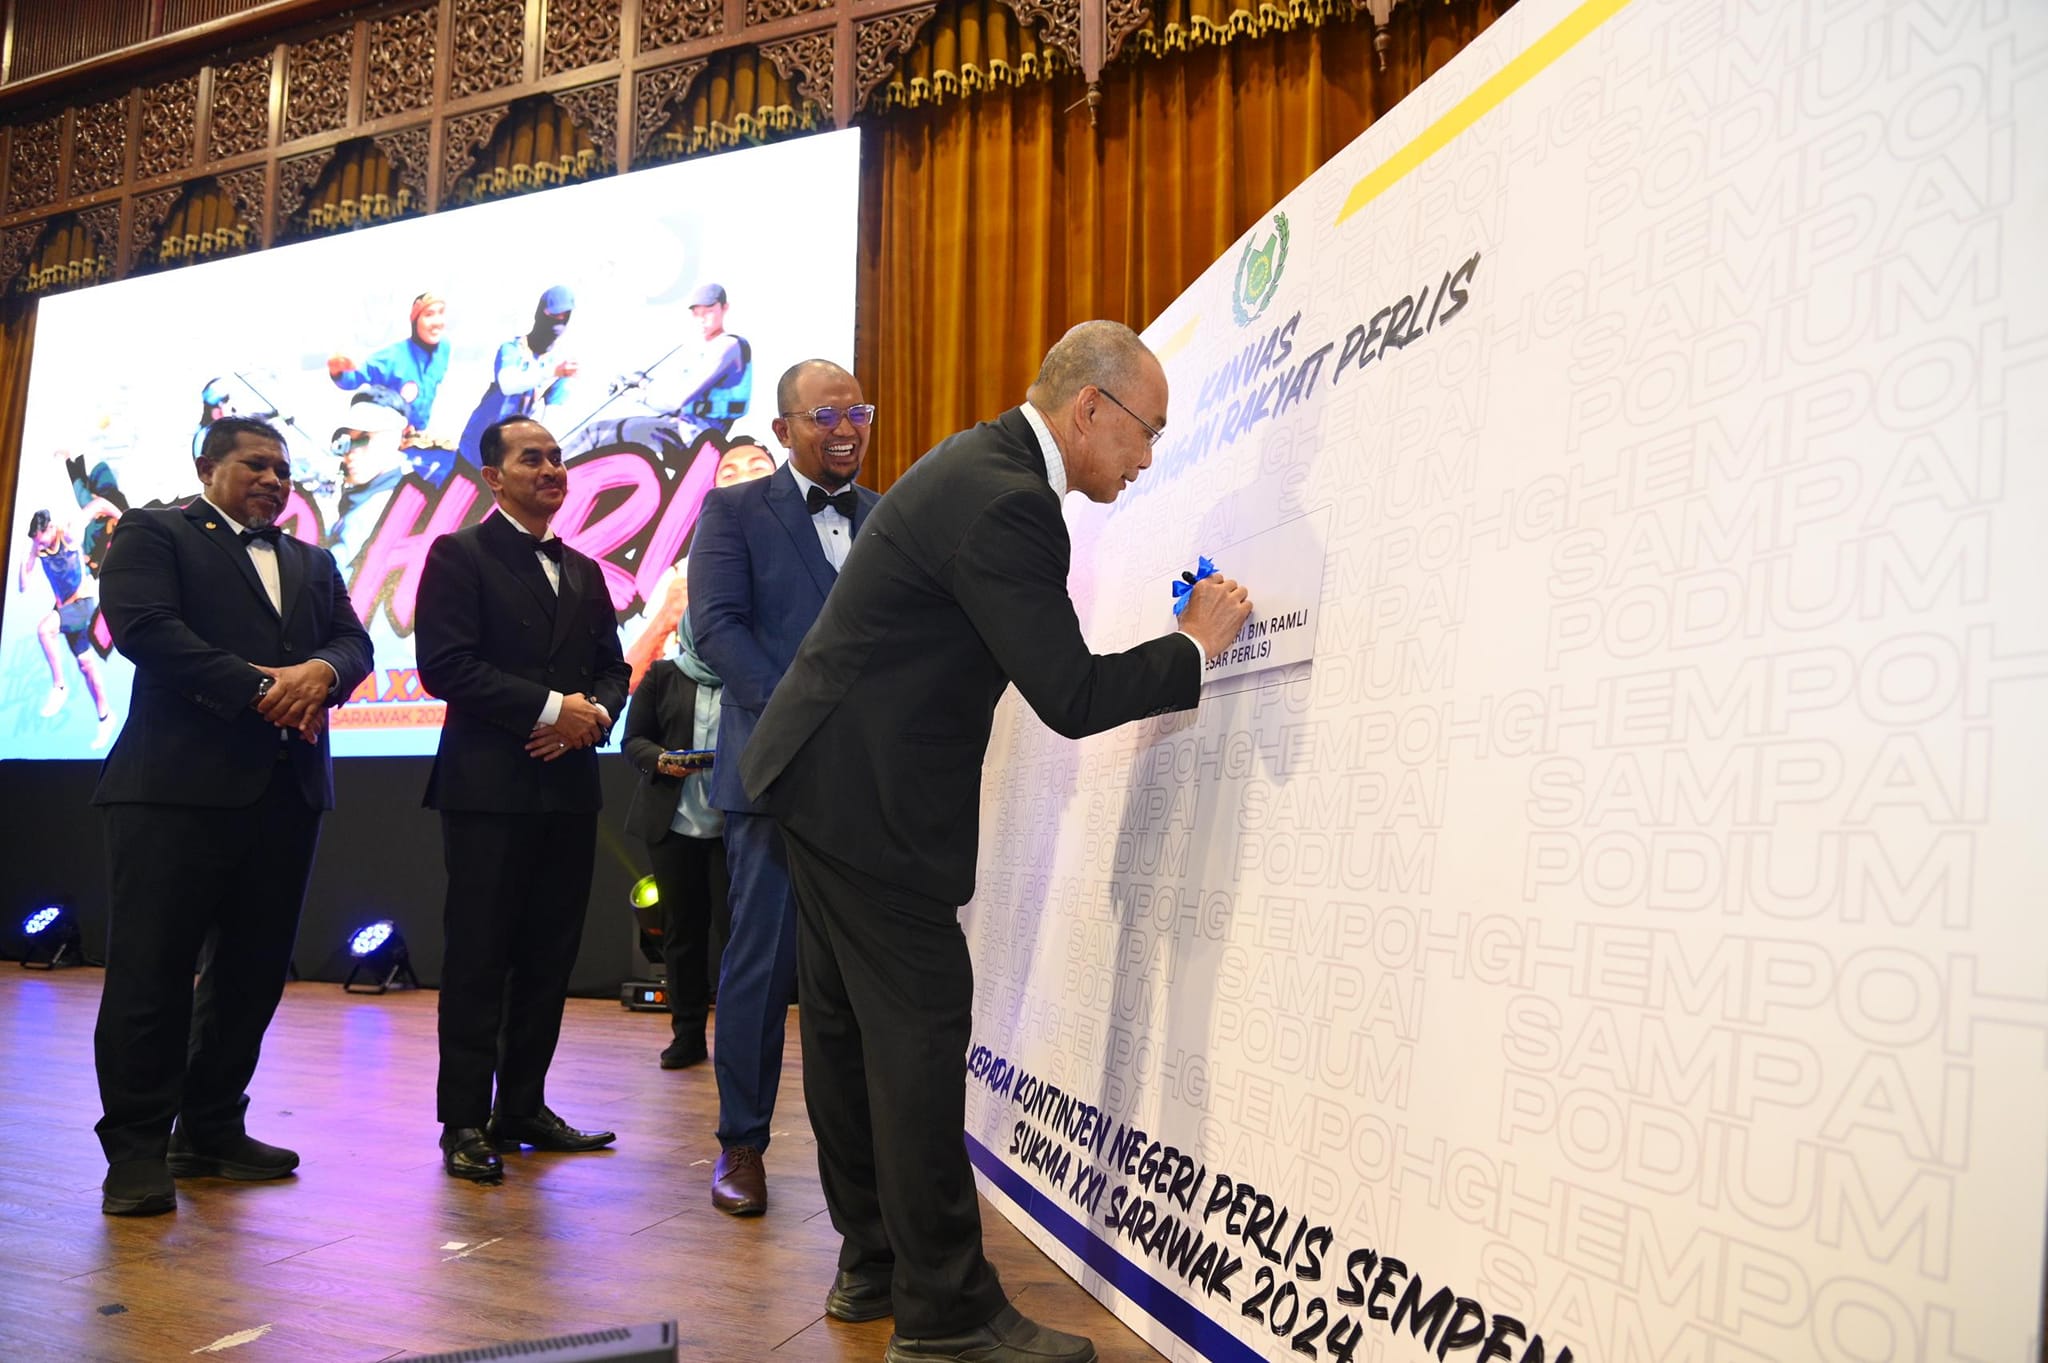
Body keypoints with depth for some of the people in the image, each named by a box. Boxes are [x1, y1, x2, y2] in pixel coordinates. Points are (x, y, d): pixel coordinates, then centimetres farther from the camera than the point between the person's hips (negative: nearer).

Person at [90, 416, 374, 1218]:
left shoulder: (312, 564, 23)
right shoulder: (153, 533, 6)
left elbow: (354, 642, 11)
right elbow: (143, 627, -10)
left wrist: (320, 671, -12)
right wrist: (258, 688, -16)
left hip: (287, 786, 6)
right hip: (179, 782, -6)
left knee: (252, 968, 8)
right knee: (151, 968, -4)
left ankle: (213, 1132, 19)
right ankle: (136, 1149, 4)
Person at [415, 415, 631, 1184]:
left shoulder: (583, 572, 19)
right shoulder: (460, 555, 0)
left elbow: (612, 667, 17)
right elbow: (445, 664, -12)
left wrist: (593, 715, -5)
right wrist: (549, 708, -15)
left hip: (569, 787, 6)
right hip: (490, 785, -6)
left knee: (549, 957, 9)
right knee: (478, 959, -1)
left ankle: (523, 1107, 20)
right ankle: (465, 1122, 7)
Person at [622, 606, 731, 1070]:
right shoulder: (662, 676, 10)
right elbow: (634, 739, 9)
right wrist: (660, 760, -11)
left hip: (732, 822, -2)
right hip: (673, 819, 2)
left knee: (731, 923, -5)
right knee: (681, 926, 6)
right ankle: (688, 1034, 15)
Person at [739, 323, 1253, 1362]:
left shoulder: (984, 463, 11)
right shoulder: (1006, 503, -22)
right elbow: (1070, 697, -22)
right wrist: (1195, 646, -9)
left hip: (824, 772, 11)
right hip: (867, 793, -11)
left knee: (847, 1022, 14)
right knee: (919, 1028, -5)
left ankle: (873, 1267, 27)